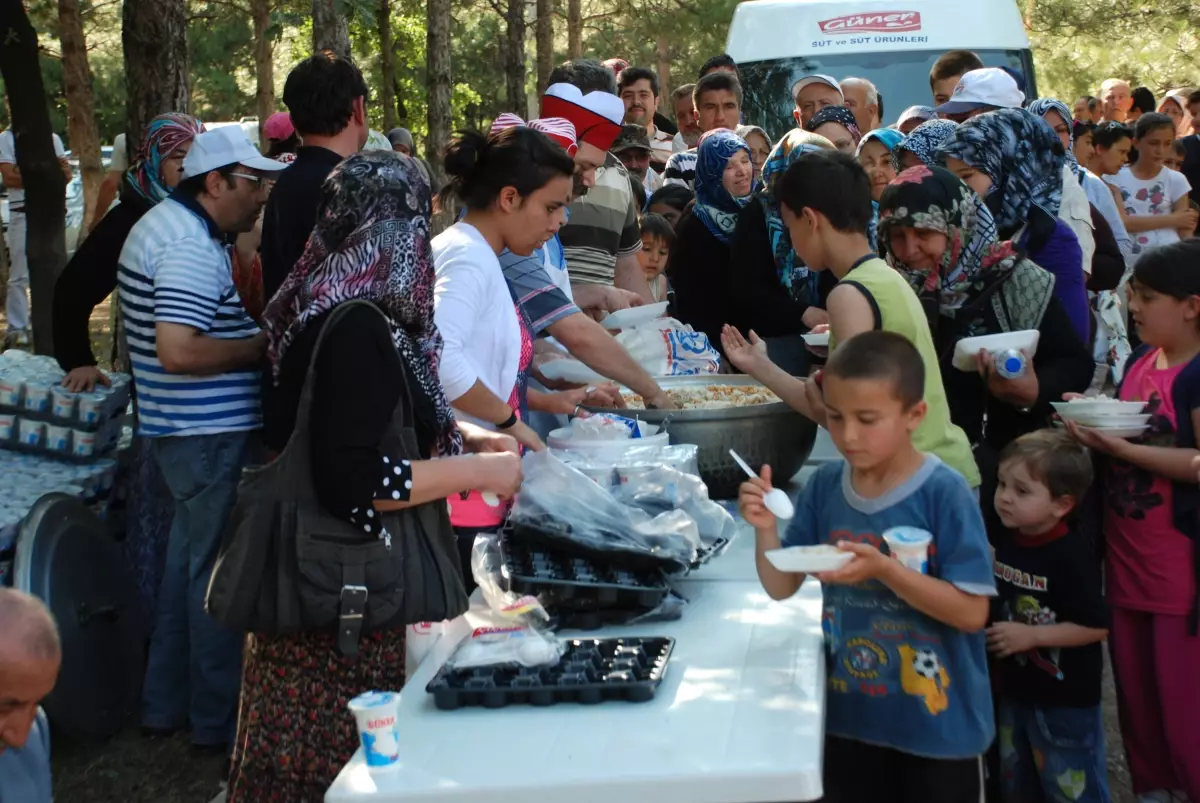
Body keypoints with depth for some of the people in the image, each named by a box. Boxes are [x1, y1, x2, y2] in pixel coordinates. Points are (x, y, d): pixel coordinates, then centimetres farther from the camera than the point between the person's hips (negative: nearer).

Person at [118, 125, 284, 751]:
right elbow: (178, 350, -29)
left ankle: (166, 701, 30)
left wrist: (246, 331, 16)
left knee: (189, 556, 19)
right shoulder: (190, 247, -20)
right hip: (210, 433, -11)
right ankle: (218, 719, 12)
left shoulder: (162, 225, 14)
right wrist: (261, 346, -18)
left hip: (188, 428, 11)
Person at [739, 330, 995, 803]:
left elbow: (972, 612, -19)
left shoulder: (944, 493, -17)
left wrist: (883, 570, -29)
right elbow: (782, 588, 2)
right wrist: (765, 528, -16)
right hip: (851, 718, 4)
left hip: (938, 725, -4)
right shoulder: (825, 486, -3)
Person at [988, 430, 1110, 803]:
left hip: (1065, 699, -8)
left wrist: (1030, 636, -25)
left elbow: (1096, 626, -24)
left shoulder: (1072, 554, -23)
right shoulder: (1006, 539, 0)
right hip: (1015, 690, 8)